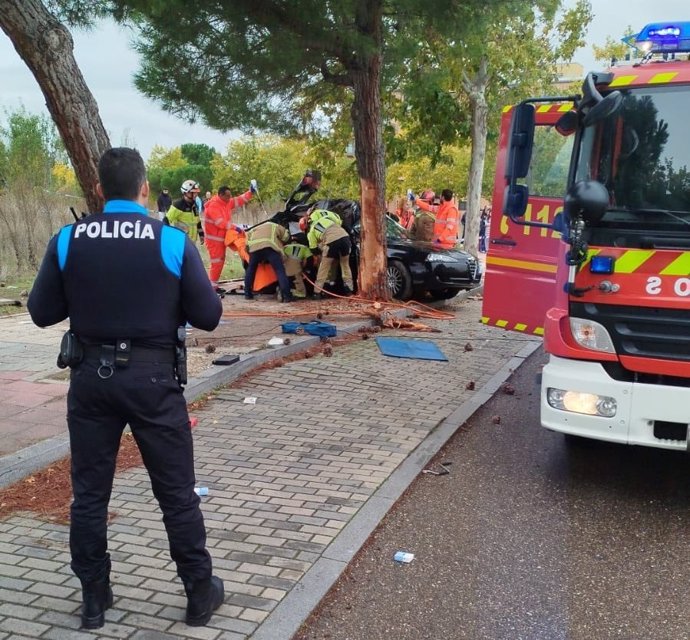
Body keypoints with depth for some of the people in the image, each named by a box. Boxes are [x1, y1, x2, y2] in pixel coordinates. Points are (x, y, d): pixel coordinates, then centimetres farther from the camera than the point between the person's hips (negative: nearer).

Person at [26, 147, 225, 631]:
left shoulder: (68, 240, -3)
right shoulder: (173, 242, -9)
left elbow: (42, 312, 2)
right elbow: (208, 316, -7)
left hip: (91, 377, 2)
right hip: (152, 378, -2)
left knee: (89, 493, 15)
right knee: (177, 492, 10)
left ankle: (94, 598, 26)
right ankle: (201, 594, 21)